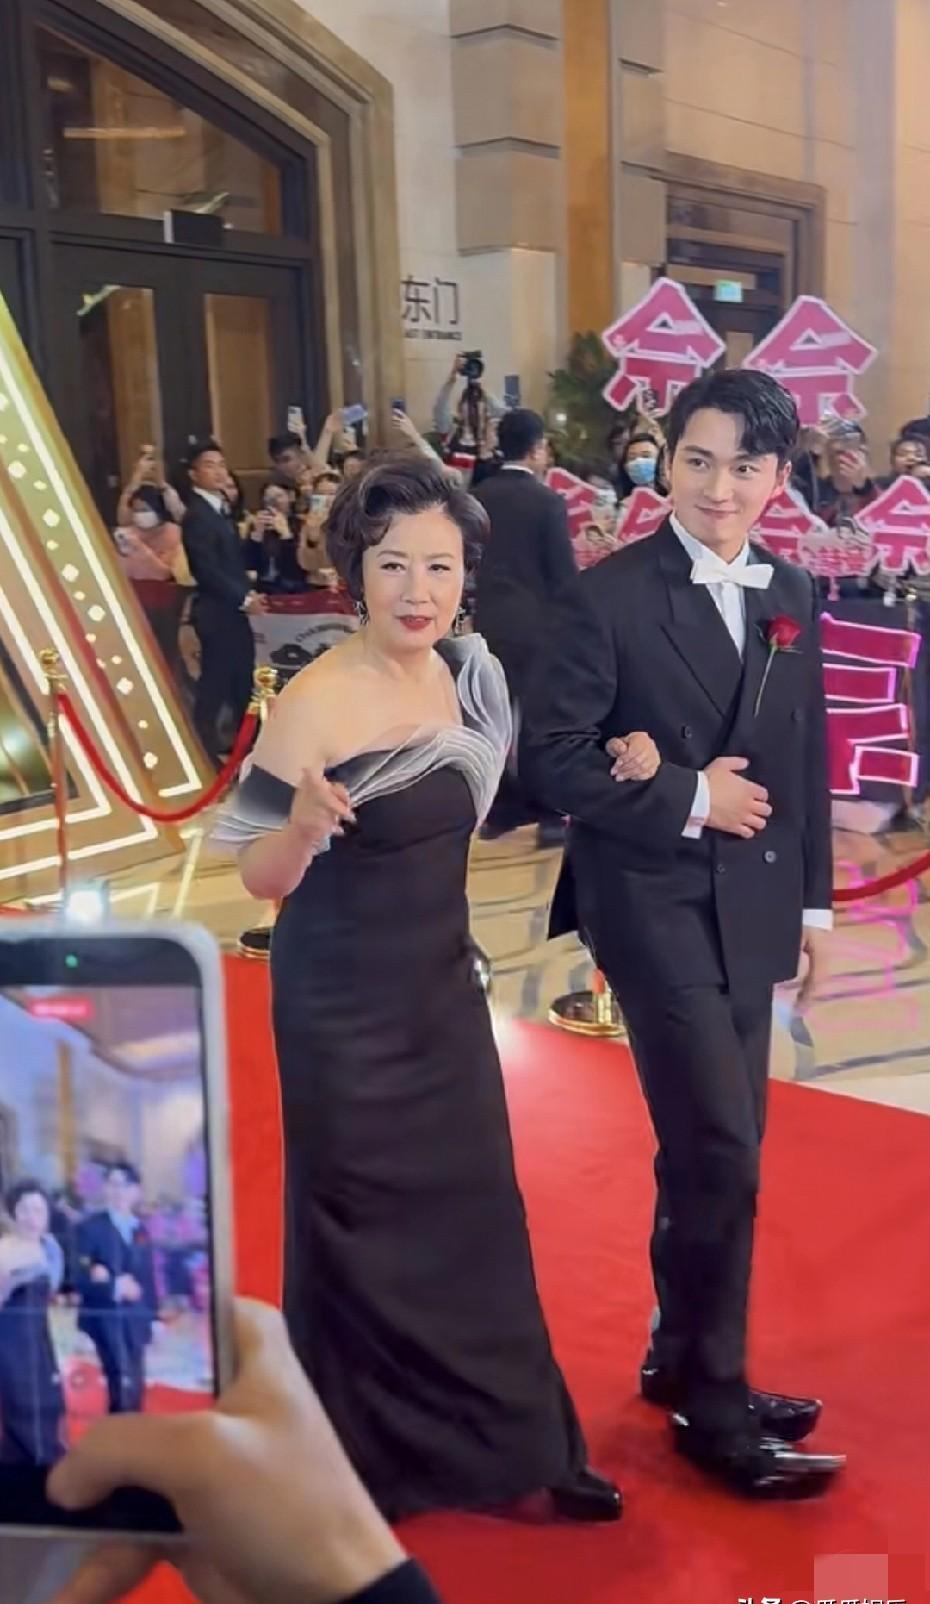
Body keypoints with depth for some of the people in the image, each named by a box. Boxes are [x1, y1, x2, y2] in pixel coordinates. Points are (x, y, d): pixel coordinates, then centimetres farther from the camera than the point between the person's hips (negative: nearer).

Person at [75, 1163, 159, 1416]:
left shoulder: (140, 1230, 13)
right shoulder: (91, 1226, -3)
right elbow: (81, 1275, -12)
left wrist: (153, 1315, 11)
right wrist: (115, 1285, -20)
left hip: (135, 1318, 5)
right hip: (106, 1316, -5)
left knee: (134, 1386, 7)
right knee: (124, 1384, -12)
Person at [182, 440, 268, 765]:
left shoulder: (220, 510, 15)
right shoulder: (197, 514, -15)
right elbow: (207, 570, -20)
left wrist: (249, 592, 4)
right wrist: (244, 599, -14)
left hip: (233, 611, 9)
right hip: (216, 613, -9)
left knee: (242, 681, 16)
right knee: (214, 684, -4)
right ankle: (207, 756, 3)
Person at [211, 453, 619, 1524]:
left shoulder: (466, 670, -3)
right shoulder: (315, 702, -22)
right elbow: (262, 878, -16)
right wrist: (305, 822, -38)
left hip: (444, 984, 6)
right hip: (343, 1006, -6)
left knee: (473, 1212, 16)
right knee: (363, 1226, 10)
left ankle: (508, 1443, 35)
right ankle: (364, 1463, 34)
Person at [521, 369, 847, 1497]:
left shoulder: (790, 596, 8)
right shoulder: (611, 595, -10)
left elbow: (807, 759, 13)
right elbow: (550, 754, -13)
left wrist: (813, 899, 12)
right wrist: (687, 799, -16)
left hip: (752, 906, 6)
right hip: (656, 904, -6)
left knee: (720, 1149, 14)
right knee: (719, 1152, -6)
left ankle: (682, 1356, 33)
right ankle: (714, 1405, 11)